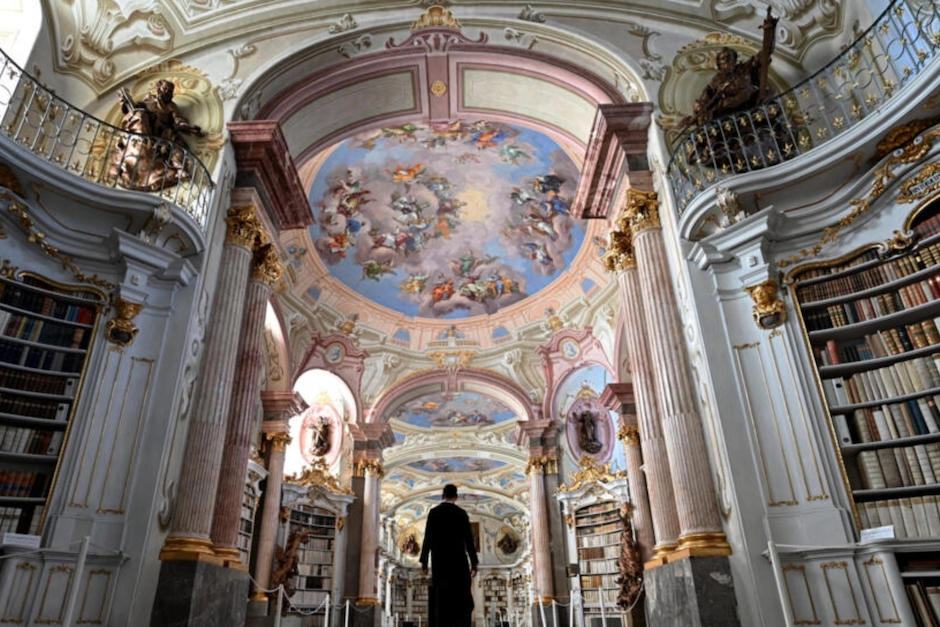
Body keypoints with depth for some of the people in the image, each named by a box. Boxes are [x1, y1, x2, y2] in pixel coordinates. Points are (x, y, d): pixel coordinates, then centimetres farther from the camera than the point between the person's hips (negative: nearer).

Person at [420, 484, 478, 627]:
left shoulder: (433, 512, 1)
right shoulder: (462, 514, -2)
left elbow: (427, 538, -2)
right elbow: (469, 540, -4)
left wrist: (424, 561, 3)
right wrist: (474, 563, 1)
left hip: (439, 561, 1)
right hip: (458, 561, -1)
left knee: (440, 598, 5)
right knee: (461, 598, 7)